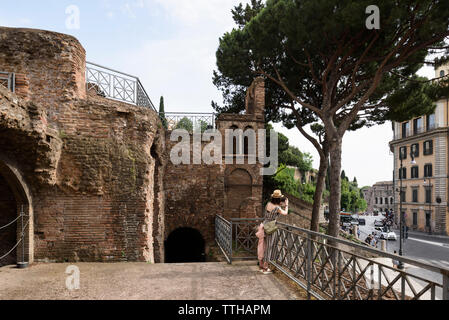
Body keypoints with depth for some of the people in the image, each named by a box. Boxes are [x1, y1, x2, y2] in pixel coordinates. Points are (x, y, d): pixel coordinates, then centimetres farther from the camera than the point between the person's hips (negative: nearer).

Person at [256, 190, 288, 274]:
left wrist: (280, 205, 22)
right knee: (267, 248, 3)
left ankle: (261, 266, 25)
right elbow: (285, 213, 3)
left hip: (263, 226, 7)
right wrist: (286, 204, 18)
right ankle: (265, 268, 9)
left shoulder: (268, 204, 1)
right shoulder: (277, 208, -16)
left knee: (262, 246, 15)